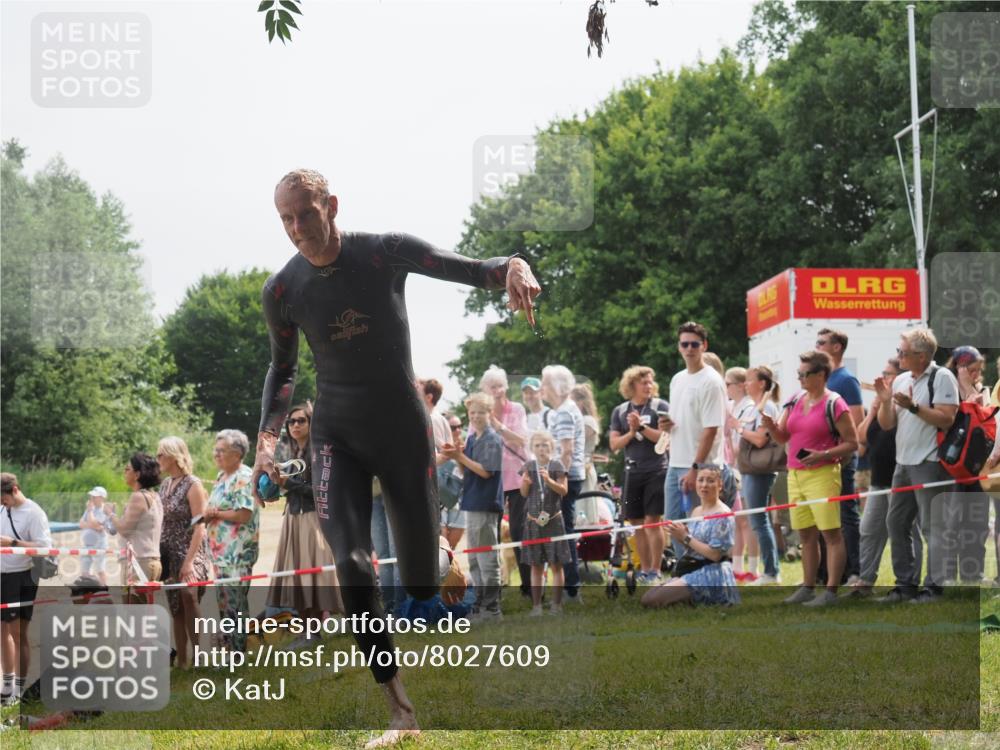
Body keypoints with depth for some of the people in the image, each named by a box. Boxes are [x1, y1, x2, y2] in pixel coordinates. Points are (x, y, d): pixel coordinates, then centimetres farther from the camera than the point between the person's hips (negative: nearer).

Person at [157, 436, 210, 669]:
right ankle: (181, 659, 10)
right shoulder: (165, 485, 11)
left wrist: (189, 561, -21)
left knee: (188, 596, -24)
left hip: (189, 553, -7)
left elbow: (199, 526, -14)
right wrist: (157, 554, 9)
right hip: (169, 553, 7)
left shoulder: (192, 484, -10)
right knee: (175, 607, 6)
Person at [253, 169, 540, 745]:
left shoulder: (387, 253, -11)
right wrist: (268, 439, -1)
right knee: (352, 565, -19)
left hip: (404, 430, 0)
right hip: (338, 437, 1)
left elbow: (472, 270, -11)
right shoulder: (283, 290, -4)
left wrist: (513, 266, -35)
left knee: (421, 573, 5)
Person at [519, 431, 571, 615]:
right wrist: (525, 483, -15)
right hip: (533, 520, 2)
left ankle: (556, 604, 3)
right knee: (536, 565, 6)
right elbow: (524, 494, 6)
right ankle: (536, 605, 10)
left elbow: (564, 490, -7)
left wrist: (549, 480, -22)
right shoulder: (529, 467, 5)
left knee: (556, 565, -1)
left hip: (553, 519, -2)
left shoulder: (556, 465, -2)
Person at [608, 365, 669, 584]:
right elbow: (614, 444, 4)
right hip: (632, 473, 4)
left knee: (652, 521, -7)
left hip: (656, 471, -4)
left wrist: (642, 427, -16)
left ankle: (655, 570, -1)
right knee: (637, 523, 6)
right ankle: (644, 569, 15)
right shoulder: (620, 411, 9)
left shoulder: (660, 407, -1)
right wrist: (632, 432, -10)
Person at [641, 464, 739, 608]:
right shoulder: (696, 512, 13)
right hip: (693, 572, 9)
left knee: (652, 599, -20)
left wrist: (686, 538, -16)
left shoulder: (722, 515, -13)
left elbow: (715, 554, -19)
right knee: (648, 597, 3)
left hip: (712, 574, -9)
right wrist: (680, 538, -3)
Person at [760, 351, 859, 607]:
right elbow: (783, 437, 17)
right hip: (795, 475, 7)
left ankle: (831, 591, -5)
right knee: (806, 535, 11)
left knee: (830, 533, -5)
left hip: (822, 475, -7)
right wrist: (771, 426, -5)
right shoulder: (795, 402, 13)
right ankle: (807, 588, 18)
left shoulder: (834, 405, -8)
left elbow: (852, 443, -8)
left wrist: (823, 455, -20)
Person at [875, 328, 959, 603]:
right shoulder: (900, 380, 14)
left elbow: (946, 419, -15)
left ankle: (935, 587, -1)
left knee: (932, 527, -6)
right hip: (903, 464, 8)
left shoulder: (942, 377, -7)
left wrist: (913, 406, -21)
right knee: (896, 523, 10)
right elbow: (886, 424, 15)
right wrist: (885, 401, -3)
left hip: (929, 464, -8)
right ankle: (905, 583, 18)